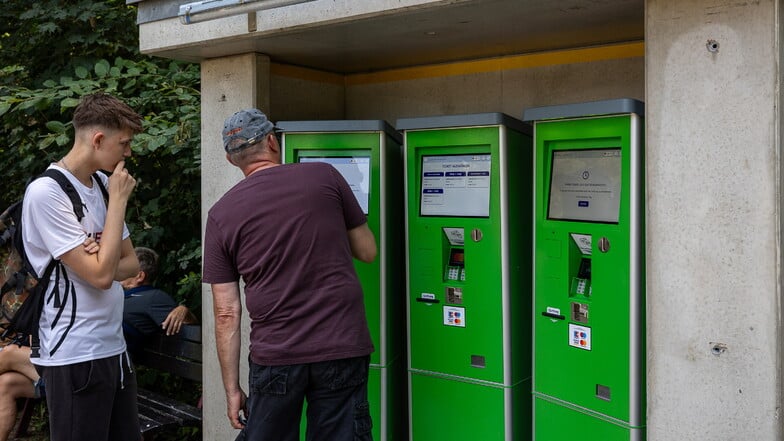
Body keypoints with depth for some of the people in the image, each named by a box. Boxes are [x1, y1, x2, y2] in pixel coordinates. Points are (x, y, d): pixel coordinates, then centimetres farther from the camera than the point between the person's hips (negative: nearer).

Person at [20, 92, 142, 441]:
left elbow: (130, 263, 13)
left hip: (115, 347, 8)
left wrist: (100, 265, -10)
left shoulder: (103, 183, 8)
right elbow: (101, 276, -21)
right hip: (75, 356, -7)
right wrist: (118, 200, -13)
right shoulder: (46, 193, -16)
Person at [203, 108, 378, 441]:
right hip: (342, 349, 0)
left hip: (274, 357, 1)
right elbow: (367, 252, 9)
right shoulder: (324, 176, 0)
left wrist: (232, 389, 8)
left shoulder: (221, 215, 3)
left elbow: (227, 314, 1)